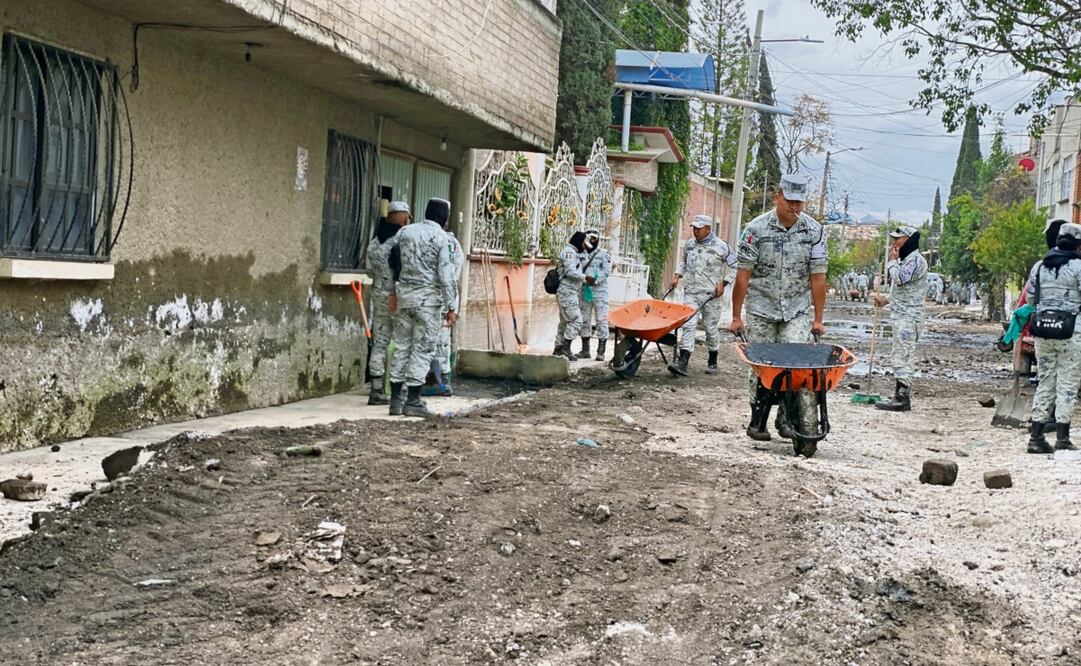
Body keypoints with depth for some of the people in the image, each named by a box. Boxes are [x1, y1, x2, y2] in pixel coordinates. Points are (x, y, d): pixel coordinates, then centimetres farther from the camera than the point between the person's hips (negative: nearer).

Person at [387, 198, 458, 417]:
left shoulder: (405, 232, 9)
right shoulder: (440, 237, -8)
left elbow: (395, 262, 16)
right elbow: (446, 275, -12)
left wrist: (394, 292, 26)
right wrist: (451, 307, -10)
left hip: (404, 294, 6)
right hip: (428, 298, -5)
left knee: (402, 346, 10)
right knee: (423, 349, 0)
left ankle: (396, 400, 10)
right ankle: (412, 401, -1)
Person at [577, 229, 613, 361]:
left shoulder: (604, 254, 3)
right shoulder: (581, 255, 13)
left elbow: (607, 271, -8)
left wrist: (595, 279, -21)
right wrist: (584, 278, -13)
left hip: (599, 291, -4)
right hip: (584, 291, 4)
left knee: (601, 320, -6)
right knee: (584, 320, 8)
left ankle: (601, 351, -5)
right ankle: (585, 350, 16)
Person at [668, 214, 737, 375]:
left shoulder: (720, 246, -7)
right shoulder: (689, 244, 7)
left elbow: (734, 266, 0)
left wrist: (723, 283, -8)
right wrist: (678, 276, 12)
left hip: (711, 295, -3)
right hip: (691, 293, 3)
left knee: (712, 328, 6)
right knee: (688, 325, -9)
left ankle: (712, 362, 24)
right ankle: (682, 362, -16)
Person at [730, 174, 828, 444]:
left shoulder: (814, 231, -3)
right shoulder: (757, 229, -9)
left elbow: (817, 277, -1)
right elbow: (743, 276, -7)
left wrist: (818, 318, -1)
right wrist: (736, 316, -7)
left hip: (798, 310, 1)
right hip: (761, 309, -1)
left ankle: (788, 417, -4)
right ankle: (758, 421, 16)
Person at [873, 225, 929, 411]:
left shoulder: (916, 260, -11)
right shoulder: (905, 260, 22)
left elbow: (899, 279, -23)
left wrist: (892, 260, -8)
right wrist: (886, 300, 16)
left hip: (908, 317, -11)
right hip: (900, 315, 11)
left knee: (902, 356, -12)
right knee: (900, 357, 11)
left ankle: (902, 399, -13)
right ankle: (900, 396, 15)